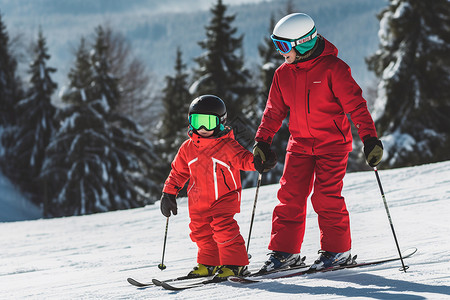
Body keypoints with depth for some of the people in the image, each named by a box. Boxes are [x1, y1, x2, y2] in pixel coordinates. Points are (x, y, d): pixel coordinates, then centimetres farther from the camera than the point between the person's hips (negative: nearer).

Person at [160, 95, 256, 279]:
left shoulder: (227, 146, -8)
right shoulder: (188, 148, 5)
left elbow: (243, 159, -11)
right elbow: (178, 172, 15)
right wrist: (169, 193, 14)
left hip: (224, 197, -5)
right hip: (199, 201, 5)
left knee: (223, 226, -19)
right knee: (200, 231, 9)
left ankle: (234, 264, -10)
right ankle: (209, 263, 29)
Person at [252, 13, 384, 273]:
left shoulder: (333, 68, -14)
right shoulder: (283, 75, 4)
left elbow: (356, 105, -14)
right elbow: (275, 111, 14)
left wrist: (369, 138, -19)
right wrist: (262, 142, 10)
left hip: (332, 143, -5)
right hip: (300, 144, 5)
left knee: (326, 196, -11)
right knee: (290, 195, -1)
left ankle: (337, 249, 2)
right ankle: (285, 250, 7)